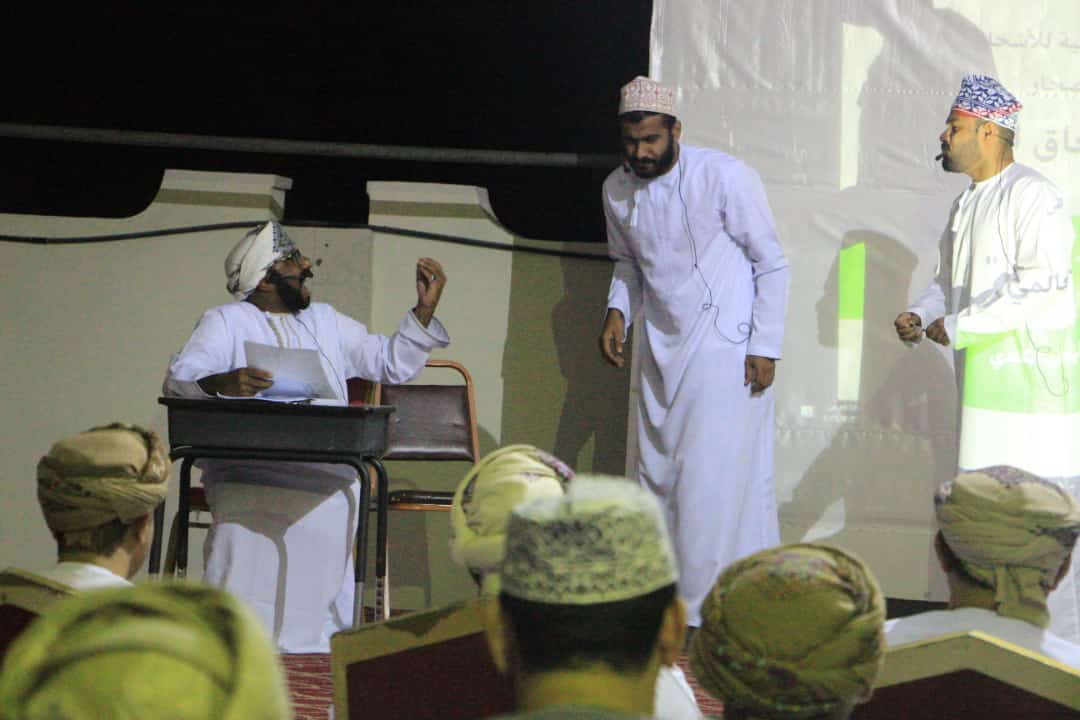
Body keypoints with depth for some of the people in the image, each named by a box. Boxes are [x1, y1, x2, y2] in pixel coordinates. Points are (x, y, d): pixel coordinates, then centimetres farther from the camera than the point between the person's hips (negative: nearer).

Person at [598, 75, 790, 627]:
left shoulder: (726, 177, -13)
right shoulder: (617, 190, 3)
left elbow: (771, 263, -7)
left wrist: (765, 347, -11)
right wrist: (618, 310, 2)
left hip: (726, 346, -6)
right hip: (660, 348, 6)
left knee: (716, 473, -11)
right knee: (656, 472, 7)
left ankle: (708, 610, -6)